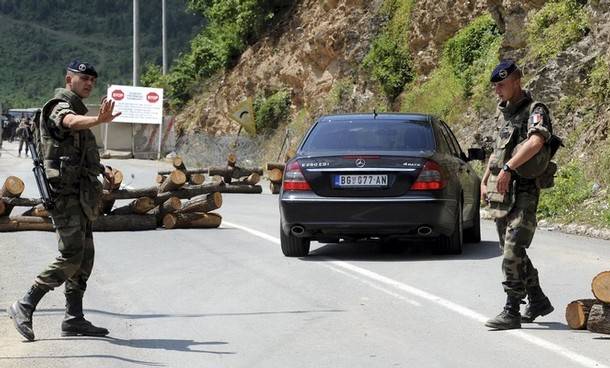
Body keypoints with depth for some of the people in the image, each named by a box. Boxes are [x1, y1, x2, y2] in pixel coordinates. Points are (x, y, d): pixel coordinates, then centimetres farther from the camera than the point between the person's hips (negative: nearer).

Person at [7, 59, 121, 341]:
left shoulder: (76, 109, 22)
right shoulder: (60, 107, -9)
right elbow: (71, 122, -35)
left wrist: (101, 171, 20)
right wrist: (99, 120, -55)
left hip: (79, 194, 10)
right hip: (65, 193, -10)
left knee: (84, 257, 10)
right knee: (70, 257, -14)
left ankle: (74, 319, 14)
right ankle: (25, 307, -8)